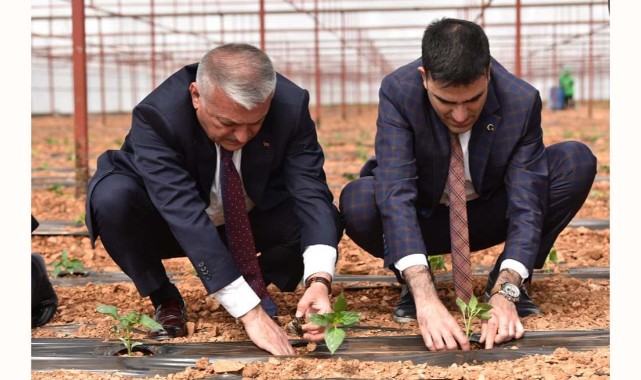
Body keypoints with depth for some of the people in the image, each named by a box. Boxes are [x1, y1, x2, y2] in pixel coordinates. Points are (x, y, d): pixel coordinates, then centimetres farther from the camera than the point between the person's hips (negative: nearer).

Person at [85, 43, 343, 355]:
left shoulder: (291, 106, -25)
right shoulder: (156, 116, -35)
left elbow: (312, 193, -27)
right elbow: (185, 217, -42)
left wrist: (319, 280, -45)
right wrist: (250, 312, -47)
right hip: (171, 224, -2)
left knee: (324, 220, -24)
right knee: (111, 197, -33)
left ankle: (256, 287, 4)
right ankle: (165, 301, -7)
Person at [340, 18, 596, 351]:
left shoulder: (522, 101, -25)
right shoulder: (397, 92, -28)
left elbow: (527, 205, -27)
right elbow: (395, 196, -38)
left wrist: (505, 293, -42)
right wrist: (425, 299, -49)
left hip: (488, 215, 2)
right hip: (422, 219, -1)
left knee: (578, 161, -21)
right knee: (357, 203, -34)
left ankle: (503, 281, -4)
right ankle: (414, 283, -2)